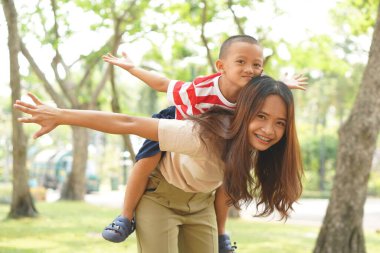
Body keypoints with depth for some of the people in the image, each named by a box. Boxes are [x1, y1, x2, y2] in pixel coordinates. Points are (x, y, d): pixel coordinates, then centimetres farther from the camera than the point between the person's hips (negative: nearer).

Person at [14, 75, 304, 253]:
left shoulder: (256, 141, -22)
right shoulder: (204, 136, -40)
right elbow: (129, 124, -38)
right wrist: (60, 116, -36)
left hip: (201, 202, 6)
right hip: (160, 196, -6)